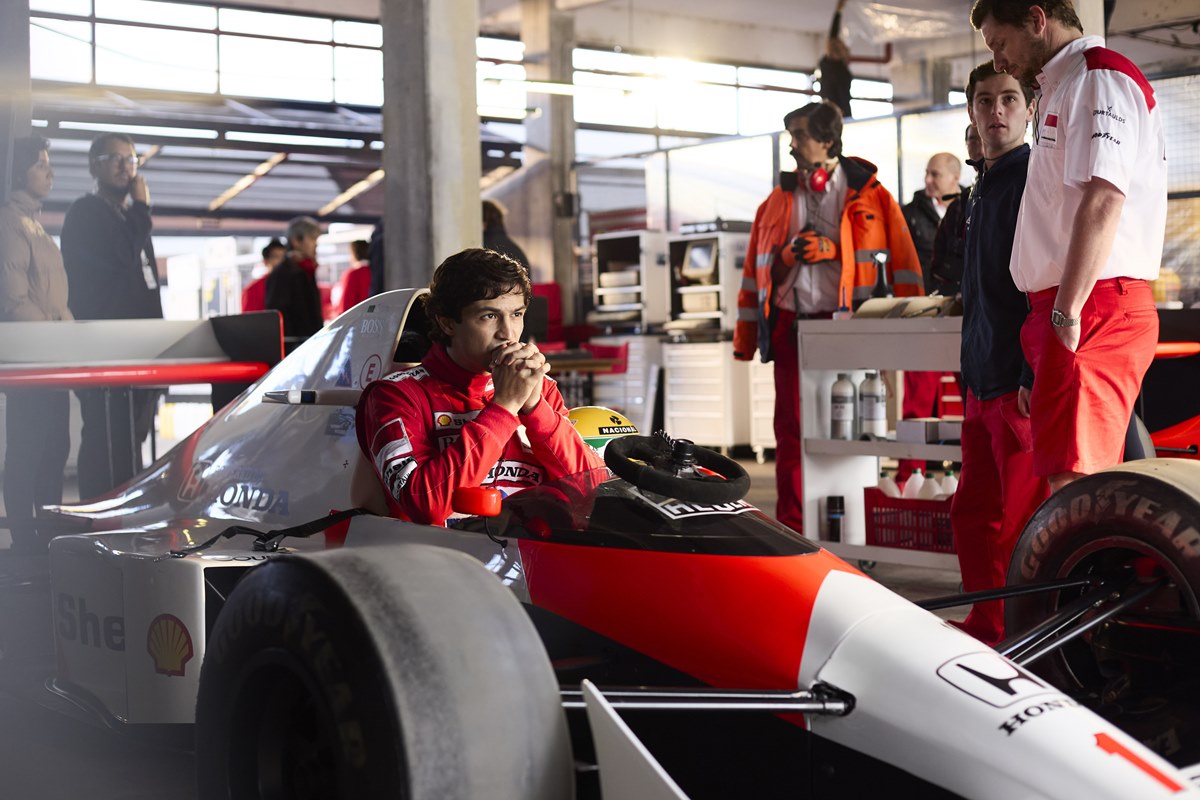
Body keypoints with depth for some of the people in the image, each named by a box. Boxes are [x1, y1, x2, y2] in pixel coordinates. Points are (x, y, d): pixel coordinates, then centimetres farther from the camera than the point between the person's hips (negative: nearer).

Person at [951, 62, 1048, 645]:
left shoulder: (1036, 179, -8)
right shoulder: (983, 187, 20)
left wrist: (1036, 378, -22)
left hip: (1022, 383, -9)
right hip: (982, 380, 9)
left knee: (1024, 525, -5)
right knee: (974, 515, 12)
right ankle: (987, 630, 21)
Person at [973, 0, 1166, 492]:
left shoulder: (1099, 76, -7)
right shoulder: (1063, 87, 24)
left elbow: (1103, 200, -20)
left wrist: (1068, 312, -23)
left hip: (1093, 306, -10)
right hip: (1067, 308, 10)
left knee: (1073, 484, -15)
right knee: (1084, 488, 11)